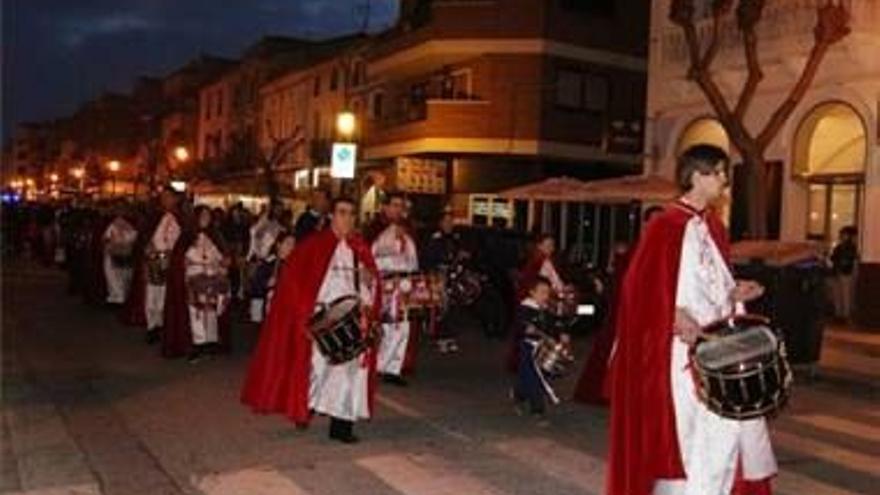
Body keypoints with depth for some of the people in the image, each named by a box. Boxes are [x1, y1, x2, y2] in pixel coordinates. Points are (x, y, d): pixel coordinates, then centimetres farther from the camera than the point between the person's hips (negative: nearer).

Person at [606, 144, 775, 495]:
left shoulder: (714, 227, 13)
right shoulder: (666, 226, -10)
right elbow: (644, 288, -13)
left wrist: (734, 293, 2)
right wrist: (676, 317, -25)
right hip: (681, 352, -7)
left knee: (728, 429, 7)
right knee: (684, 435, -2)